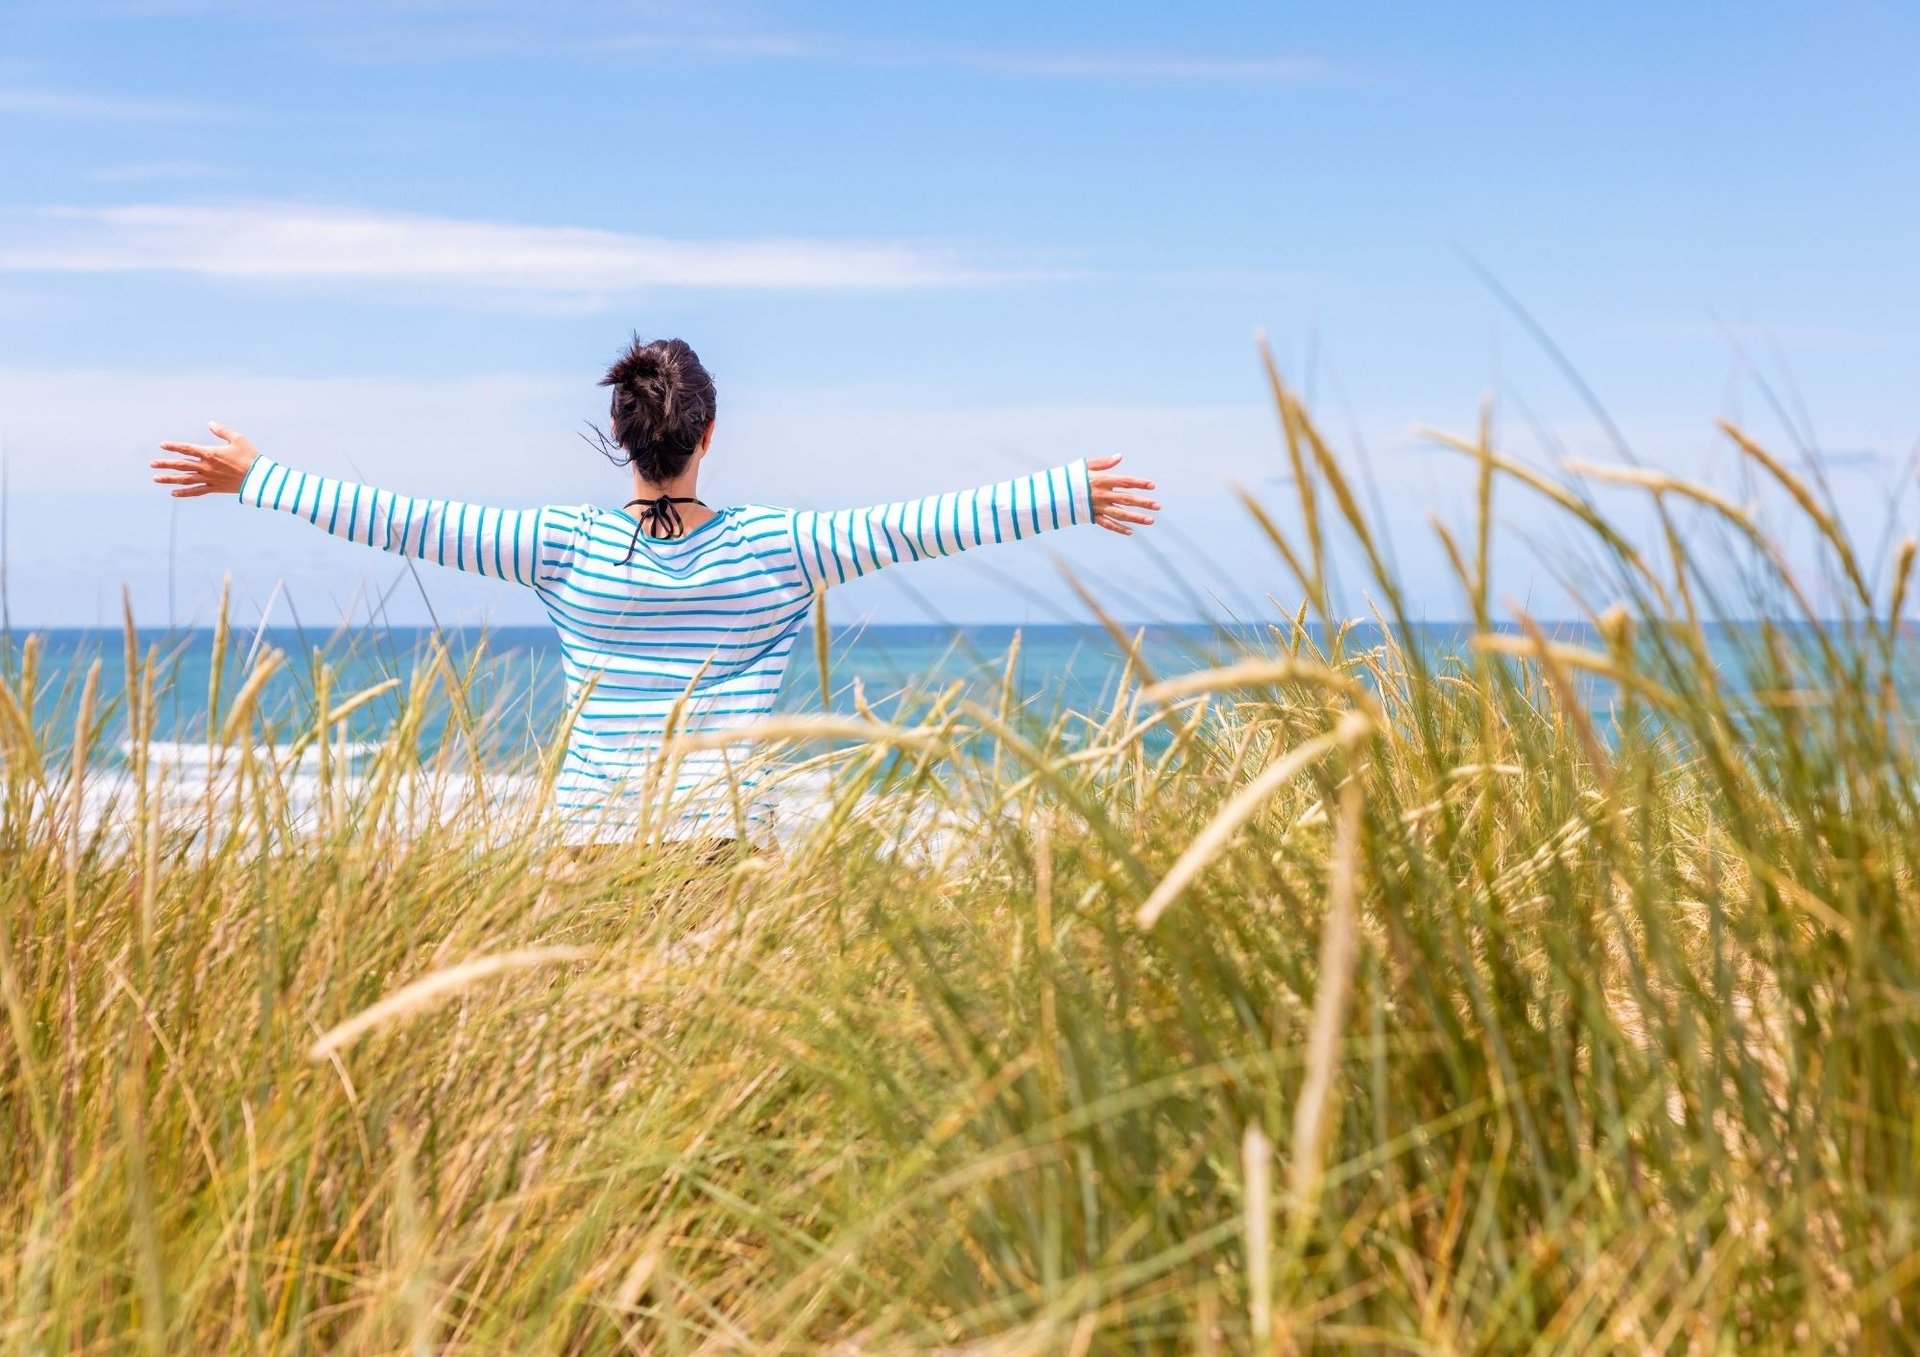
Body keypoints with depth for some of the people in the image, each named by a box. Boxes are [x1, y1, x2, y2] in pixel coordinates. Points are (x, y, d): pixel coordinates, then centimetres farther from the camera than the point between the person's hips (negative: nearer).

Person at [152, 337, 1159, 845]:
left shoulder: (569, 548, -2)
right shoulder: (776, 549, -2)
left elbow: (405, 522, -1)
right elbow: (923, 523, -2)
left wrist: (257, 477, 7)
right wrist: (1074, 495, 2)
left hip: (598, 828, 0)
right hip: (729, 827, 0)